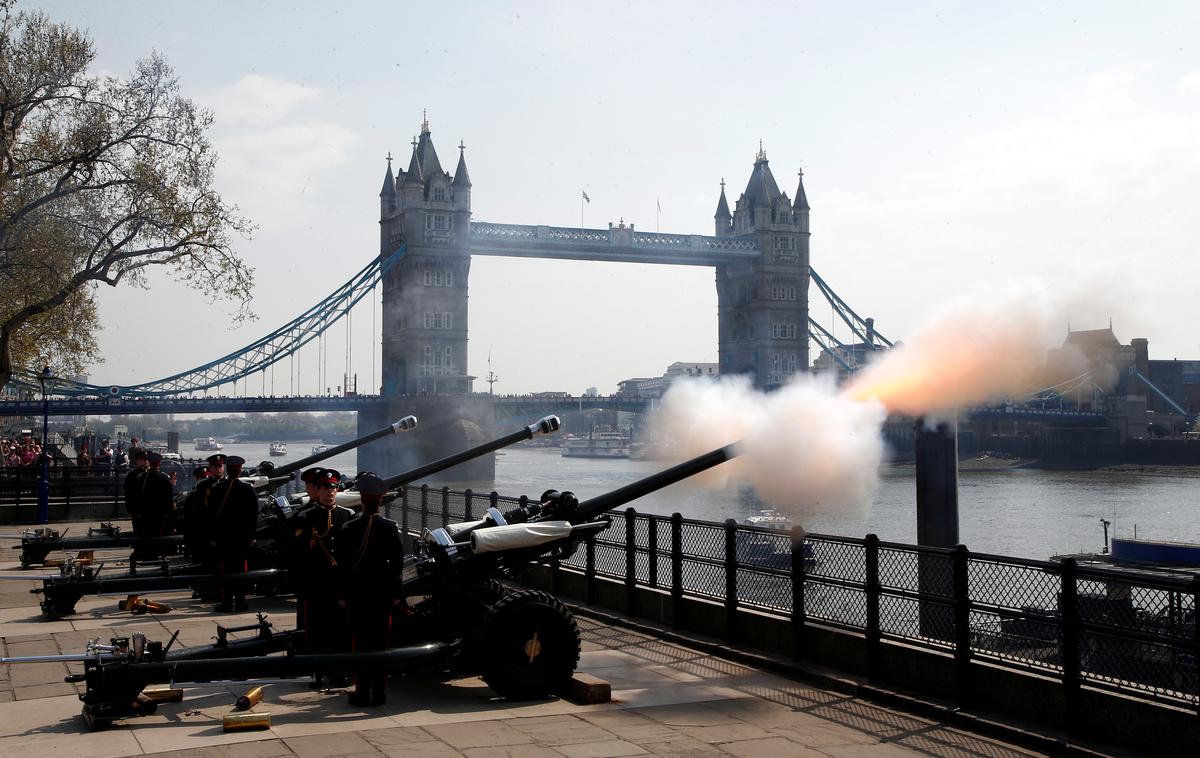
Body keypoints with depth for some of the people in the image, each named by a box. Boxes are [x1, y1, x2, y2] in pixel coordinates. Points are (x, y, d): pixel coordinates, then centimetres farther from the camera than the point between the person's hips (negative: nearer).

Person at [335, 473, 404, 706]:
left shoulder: (349, 528, -6)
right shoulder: (391, 528, -4)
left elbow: (342, 564, -3)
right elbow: (398, 563, -2)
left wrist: (343, 594, 5)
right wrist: (395, 593, 6)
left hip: (357, 593, -1)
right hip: (383, 593, 1)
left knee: (359, 640, 5)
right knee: (381, 641, 6)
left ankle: (362, 691, 5)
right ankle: (378, 692, 10)